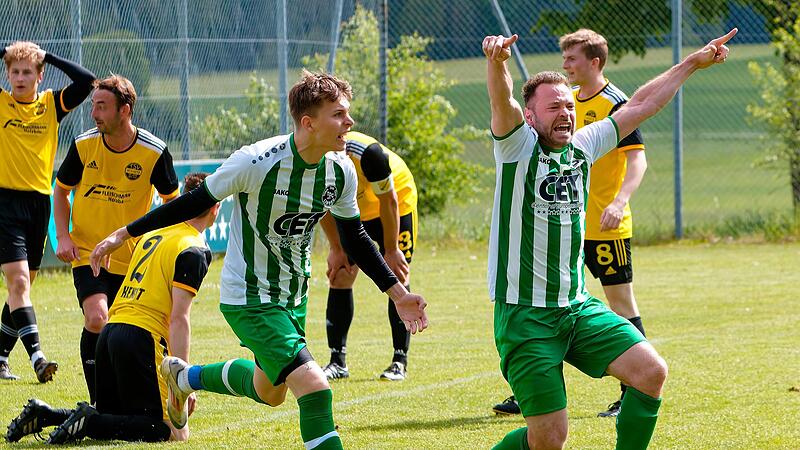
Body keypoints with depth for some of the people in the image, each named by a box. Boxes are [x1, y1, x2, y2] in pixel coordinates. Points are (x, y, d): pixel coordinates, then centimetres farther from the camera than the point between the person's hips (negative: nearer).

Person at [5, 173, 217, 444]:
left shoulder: (152, 235, 19)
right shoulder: (194, 252, -7)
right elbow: (179, 319, -14)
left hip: (112, 329, 8)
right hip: (143, 337, -8)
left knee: (112, 418, 21)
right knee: (168, 430, -4)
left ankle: (43, 414, 1)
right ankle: (89, 422, -21)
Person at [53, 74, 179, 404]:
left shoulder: (154, 152, -11)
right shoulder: (83, 146, -7)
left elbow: (172, 200, 4)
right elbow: (61, 189, 10)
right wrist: (62, 237, -2)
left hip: (132, 261, 1)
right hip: (87, 253, -1)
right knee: (96, 319, -22)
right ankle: (98, 405, -12)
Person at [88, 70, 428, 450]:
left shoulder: (341, 170, -8)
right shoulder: (257, 161, -26)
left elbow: (354, 238, 8)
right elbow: (195, 202, -14)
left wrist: (397, 293, 6)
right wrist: (123, 234, -11)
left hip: (294, 296, 8)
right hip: (249, 299, -8)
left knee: (270, 392, 24)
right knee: (314, 388, -21)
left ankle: (184, 377, 49)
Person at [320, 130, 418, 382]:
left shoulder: (367, 153, -38)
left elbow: (389, 201, -24)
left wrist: (391, 251, -17)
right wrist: (337, 249, -2)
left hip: (397, 201, -4)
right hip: (352, 212, 4)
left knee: (397, 278, -10)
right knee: (339, 276, -5)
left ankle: (400, 362, -6)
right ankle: (338, 362, 0)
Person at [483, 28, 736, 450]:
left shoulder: (583, 146, 9)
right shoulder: (518, 147, -8)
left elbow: (640, 106, 19)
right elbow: (502, 103, -29)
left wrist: (691, 64, 23)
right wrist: (496, 62, -49)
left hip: (578, 306, 6)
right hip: (525, 315, -6)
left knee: (652, 372, -9)